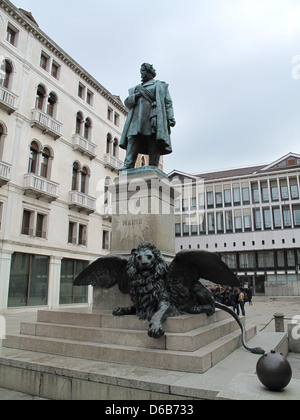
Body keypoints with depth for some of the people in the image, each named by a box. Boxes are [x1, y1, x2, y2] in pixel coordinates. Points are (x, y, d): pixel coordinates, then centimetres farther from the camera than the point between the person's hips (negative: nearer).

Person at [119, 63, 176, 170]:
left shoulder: (161, 85, 23)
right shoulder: (136, 88, 33)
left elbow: (168, 103, 12)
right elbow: (127, 102, 20)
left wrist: (170, 117, -4)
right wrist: (136, 95, 1)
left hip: (153, 116, -3)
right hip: (137, 117, 3)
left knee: (154, 142, -14)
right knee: (132, 140, -15)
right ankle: (128, 166, -24)